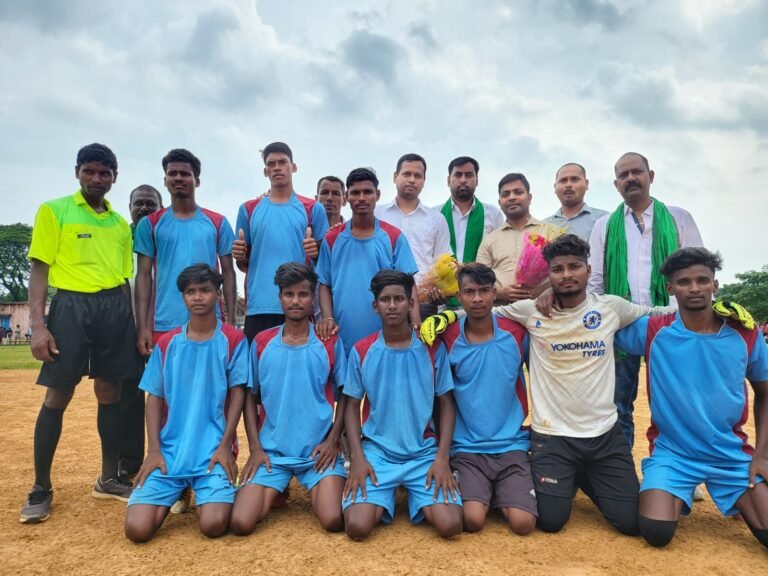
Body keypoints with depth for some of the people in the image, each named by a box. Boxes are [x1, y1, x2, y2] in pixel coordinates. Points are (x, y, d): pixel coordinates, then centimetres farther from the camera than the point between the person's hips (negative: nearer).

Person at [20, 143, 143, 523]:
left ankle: (109, 479, 20)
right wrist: (38, 324, -11)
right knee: (57, 395, -2)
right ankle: (41, 488, 12)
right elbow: (39, 269, -2)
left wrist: (133, 325, 12)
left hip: (115, 307, 4)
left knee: (109, 392, 8)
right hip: (71, 304, -4)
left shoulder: (120, 224, 15)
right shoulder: (54, 211, 4)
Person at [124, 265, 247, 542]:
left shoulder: (233, 339, -2)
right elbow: (155, 398, 7)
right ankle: (175, 493, 18)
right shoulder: (167, 343, 6)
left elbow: (237, 393, -3)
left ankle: (211, 493, 14)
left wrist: (225, 445, -11)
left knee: (213, 525, -21)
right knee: (137, 528, -13)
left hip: (213, 450, -2)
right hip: (169, 450, 3)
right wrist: (154, 450, -3)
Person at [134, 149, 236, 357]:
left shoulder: (217, 223, 6)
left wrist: (231, 321, 0)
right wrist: (142, 327, -3)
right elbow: (144, 276, 5)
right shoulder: (150, 224, 7)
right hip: (164, 325, 0)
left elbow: (228, 273, 7)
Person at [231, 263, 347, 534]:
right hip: (271, 451, 1)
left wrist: (332, 440, -6)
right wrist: (255, 447, -2)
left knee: (334, 520, -18)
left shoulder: (330, 342, 0)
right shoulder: (261, 343, 3)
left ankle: (317, 490, 16)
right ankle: (275, 492, 18)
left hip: (319, 450, -1)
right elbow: (250, 397, 8)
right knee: (240, 523, -14)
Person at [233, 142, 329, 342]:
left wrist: (316, 252, -13)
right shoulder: (248, 210, 12)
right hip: (258, 305, 1)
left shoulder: (313, 209, 7)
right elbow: (244, 265, 16)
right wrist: (239, 257, -6)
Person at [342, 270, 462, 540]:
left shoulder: (433, 348, -2)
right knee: (357, 527, -20)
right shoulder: (361, 351, -2)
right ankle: (383, 500, 15)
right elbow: (352, 407, 4)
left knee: (450, 525, -17)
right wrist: (357, 457, -8)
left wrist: (442, 457, -9)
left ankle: (417, 498, 16)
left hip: (424, 452, 0)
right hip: (376, 451, 0)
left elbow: (447, 405, 2)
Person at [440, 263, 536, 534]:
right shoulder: (448, 339, -5)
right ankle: (483, 493, 15)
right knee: (472, 520, -19)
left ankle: (500, 495, 18)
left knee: (522, 523, -15)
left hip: (512, 446, 1)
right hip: (466, 449, -1)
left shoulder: (516, 332, -2)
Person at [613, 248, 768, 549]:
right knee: (656, 533, -19)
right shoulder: (652, 331, -10)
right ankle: (676, 497, 16)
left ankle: (740, 505, 25)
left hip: (733, 454, 2)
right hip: (672, 453, -2)